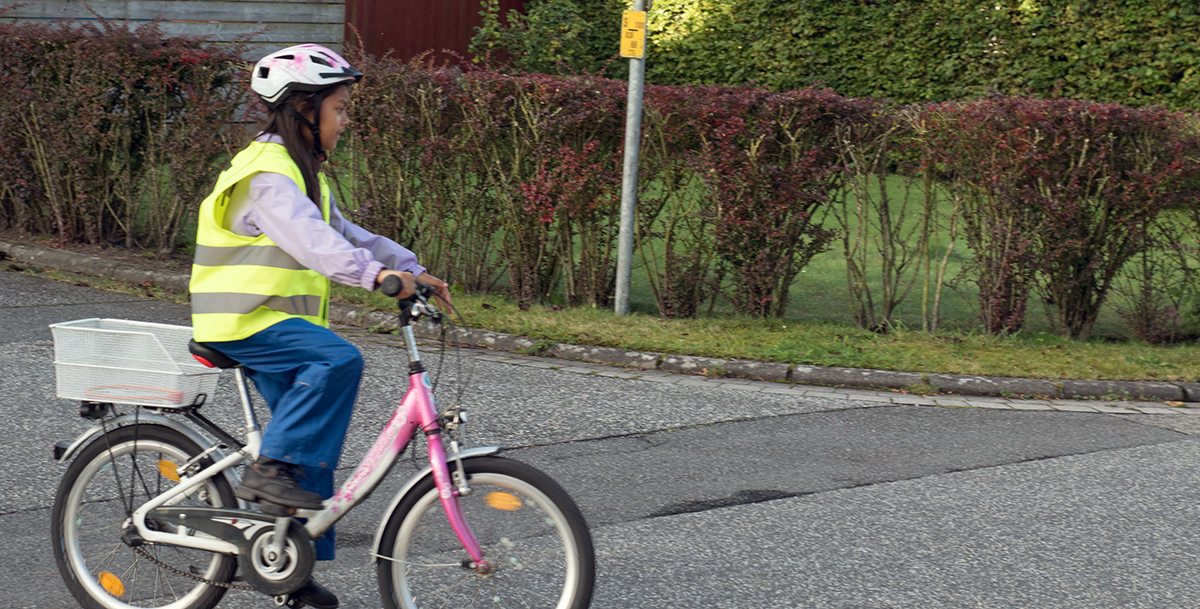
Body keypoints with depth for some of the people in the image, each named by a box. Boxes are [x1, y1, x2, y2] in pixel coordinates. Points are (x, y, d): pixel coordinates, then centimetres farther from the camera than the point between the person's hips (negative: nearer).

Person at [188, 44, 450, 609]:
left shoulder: (300, 171, 17)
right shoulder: (267, 171, -16)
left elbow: (343, 233, 16)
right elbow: (308, 238, -32)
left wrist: (413, 269, 4)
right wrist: (375, 272, -44)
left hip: (276, 320, 10)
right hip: (242, 321, -10)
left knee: (314, 441, 6)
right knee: (338, 359, -31)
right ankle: (271, 468, -23)